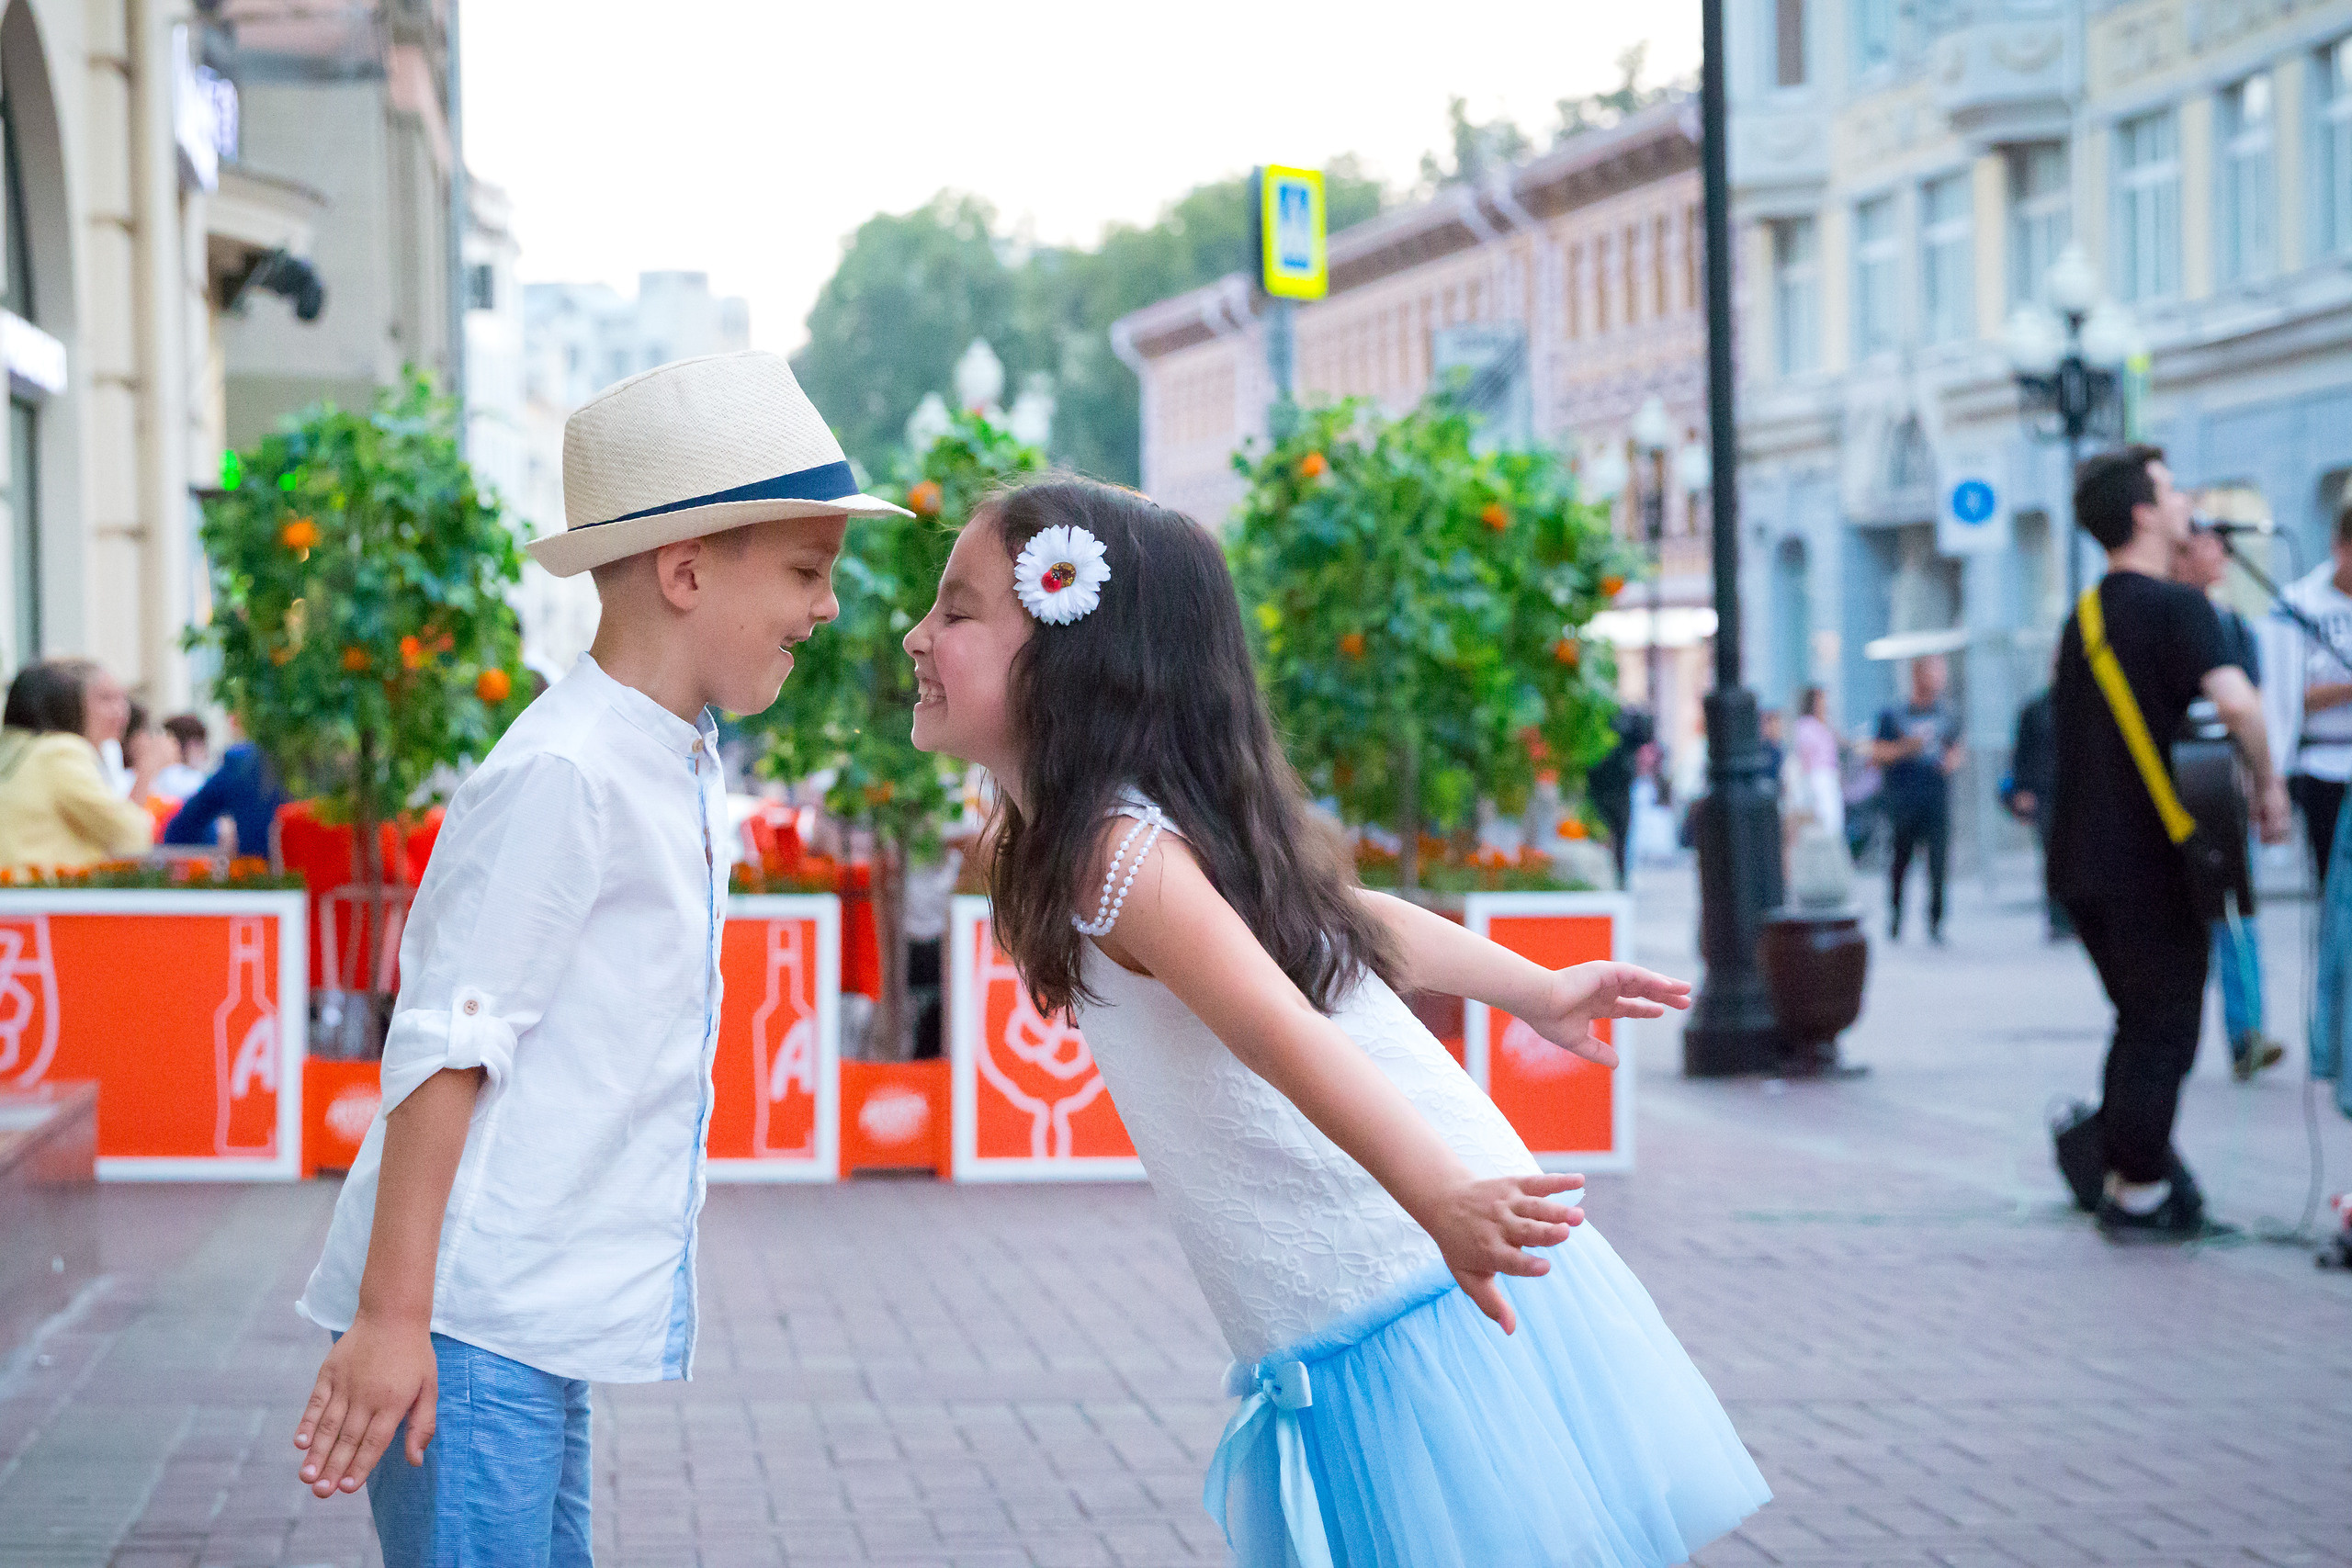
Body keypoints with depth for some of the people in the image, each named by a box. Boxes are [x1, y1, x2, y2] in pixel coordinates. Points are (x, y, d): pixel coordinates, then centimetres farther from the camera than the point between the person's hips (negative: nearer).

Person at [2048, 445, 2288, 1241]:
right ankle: (2138, 1192, 8)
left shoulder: (2084, 616, 13)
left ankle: (2107, 1146, 18)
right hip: (2152, 864, -8)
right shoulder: (2175, 607, -14)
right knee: (2164, 1029, 2)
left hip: (2084, 856, 8)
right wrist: (2268, 782, -15)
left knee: (2143, 1020, 20)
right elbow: (2235, 701, -30)